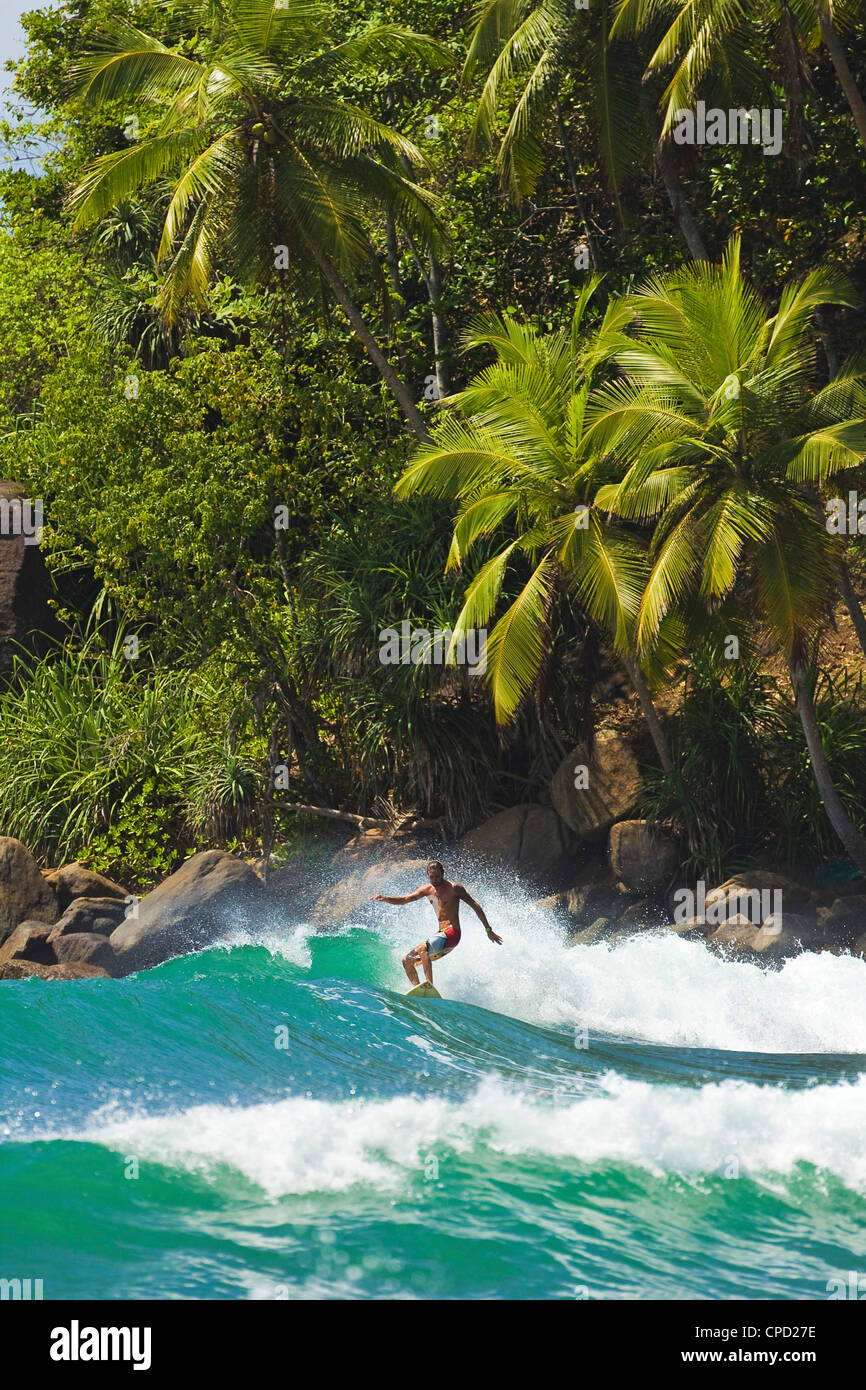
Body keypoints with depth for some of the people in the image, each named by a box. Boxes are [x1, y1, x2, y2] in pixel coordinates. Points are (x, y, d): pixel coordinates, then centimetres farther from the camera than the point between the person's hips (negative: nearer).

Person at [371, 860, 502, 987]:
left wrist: (488, 930, -6)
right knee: (407, 960, 5)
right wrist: (385, 899, -6)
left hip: (452, 933, -8)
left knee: (423, 948, -33)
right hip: (441, 934, 8)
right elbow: (404, 900, 12)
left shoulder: (454, 888, -7)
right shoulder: (428, 890, 11)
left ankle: (429, 986, -41)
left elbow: (475, 906, -5)